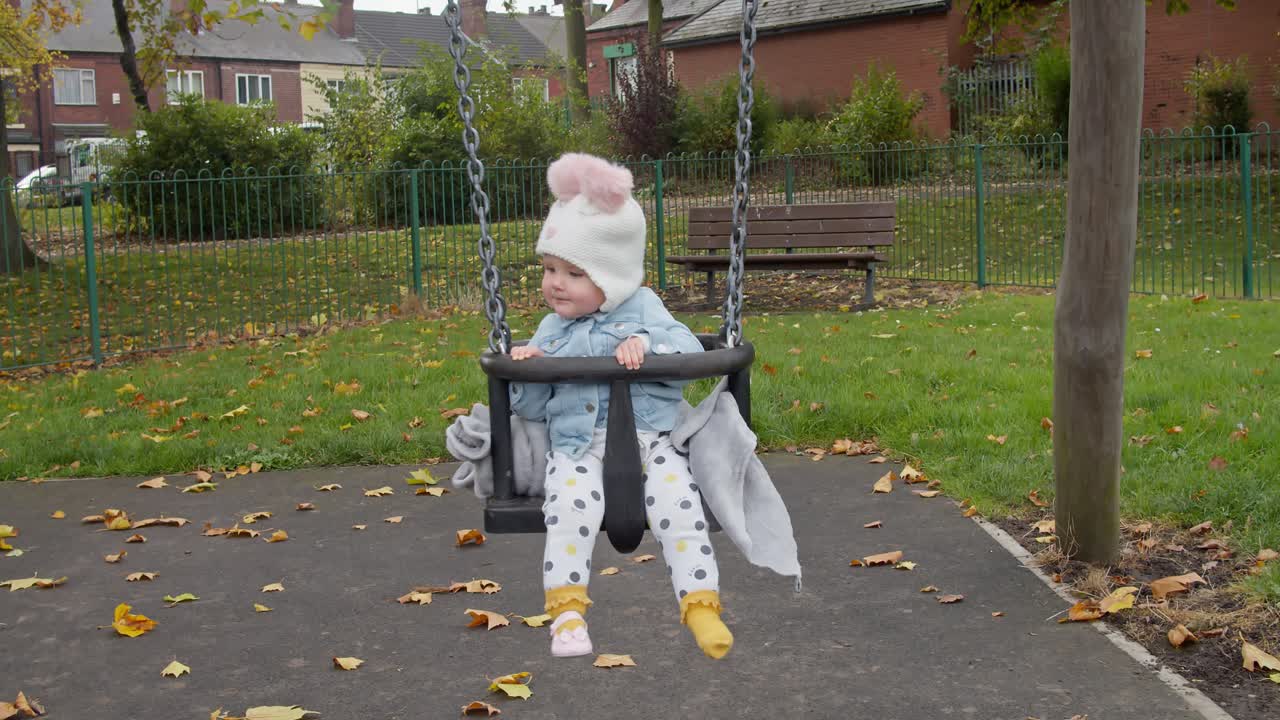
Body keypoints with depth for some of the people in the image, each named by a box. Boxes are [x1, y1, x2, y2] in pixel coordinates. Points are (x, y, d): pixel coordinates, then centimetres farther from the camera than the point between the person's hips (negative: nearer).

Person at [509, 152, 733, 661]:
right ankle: (566, 607, -24)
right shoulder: (552, 331, 17)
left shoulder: (643, 310, 10)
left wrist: (645, 346, -17)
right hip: (577, 444, 2)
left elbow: (691, 352, -2)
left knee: (677, 502, -27)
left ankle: (701, 605, -21)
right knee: (570, 503, -30)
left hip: (650, 436, -1)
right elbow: (532, 408, 17)